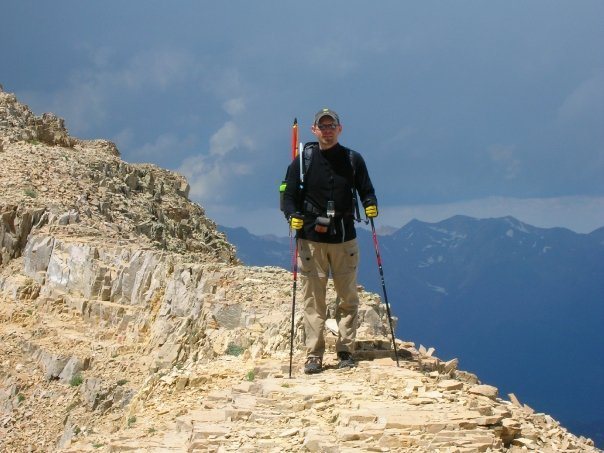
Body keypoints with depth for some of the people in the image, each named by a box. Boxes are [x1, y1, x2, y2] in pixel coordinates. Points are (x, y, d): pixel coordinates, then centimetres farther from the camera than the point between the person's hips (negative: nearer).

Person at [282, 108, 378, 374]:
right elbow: (289, 195, 4)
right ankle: (314, 355, 1)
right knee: (313, 300, -3)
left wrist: (371, 205, -9)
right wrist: (293, 216, -15)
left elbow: (366, 190, 13)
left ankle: (346, 351, 14)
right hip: (310, 240, -1)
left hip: (344, 241, 1)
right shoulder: (303, 161, 3)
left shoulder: (352, 160, 7)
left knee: (348, 298, 4)